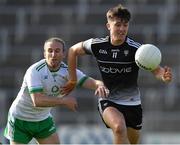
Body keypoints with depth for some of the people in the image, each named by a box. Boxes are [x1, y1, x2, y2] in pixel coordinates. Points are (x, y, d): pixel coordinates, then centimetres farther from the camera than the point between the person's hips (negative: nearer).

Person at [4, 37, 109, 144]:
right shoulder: (35, 71, -27)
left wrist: (100, 85, -46)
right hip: (20, 119, -5)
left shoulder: (67, 71, -11)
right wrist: (64, 101, -34)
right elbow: (37, 101, -37)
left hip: (44, 119, 5)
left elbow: (90, 82, -22)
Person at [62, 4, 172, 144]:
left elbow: (155, 70, -24)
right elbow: (73, 50, 10)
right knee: (119, 127, -32)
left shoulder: (135, 48, -15)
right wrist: (73, 80, 10)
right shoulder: (97, 45, -9)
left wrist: (164, 75, -48)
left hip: (132, 103, 2)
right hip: (108, 101, -2)